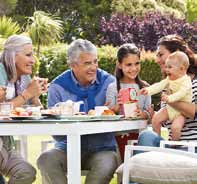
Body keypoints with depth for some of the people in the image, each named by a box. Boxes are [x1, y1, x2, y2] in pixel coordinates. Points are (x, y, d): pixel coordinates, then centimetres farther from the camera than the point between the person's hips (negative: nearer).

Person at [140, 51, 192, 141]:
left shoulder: (186, 81, -19)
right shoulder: (169, 79, 4)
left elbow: (181, 93, -34)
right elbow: (159, 86, -6)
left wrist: (169, 98, -49)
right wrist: (148, 90, -22)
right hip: (170, 108, 7)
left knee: (175, 127, -28)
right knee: (155, 119, -6)